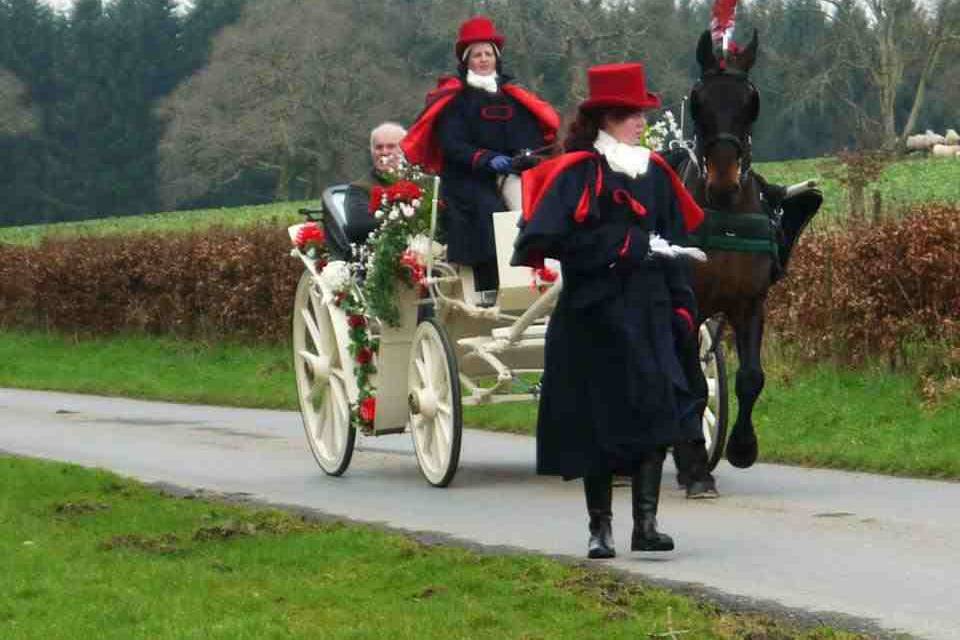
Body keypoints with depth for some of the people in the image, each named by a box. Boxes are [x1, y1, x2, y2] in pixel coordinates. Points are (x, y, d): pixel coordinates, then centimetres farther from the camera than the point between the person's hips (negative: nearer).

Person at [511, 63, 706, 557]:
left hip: (647, 314, 4)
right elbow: (546, 237, -17)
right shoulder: (577, 174, -7)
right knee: (595, 422, 2)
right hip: (592, 315, -4)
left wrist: (681, 305, 6)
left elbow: (673, 243, 15)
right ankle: (600, 528, 11)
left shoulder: (654, 173, 11)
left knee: (654, 412, -7)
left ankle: (645, 523, -6)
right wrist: (630, 245, -17)